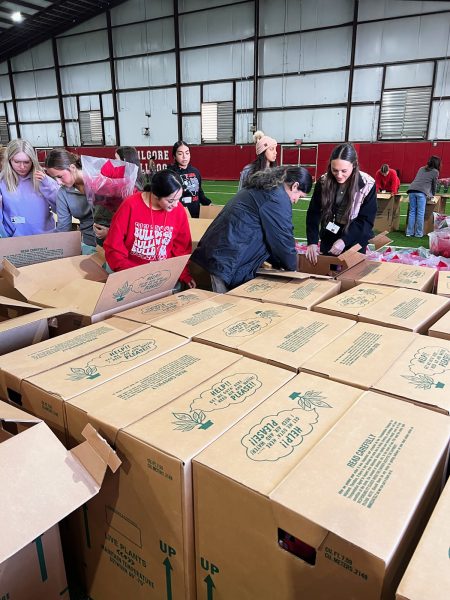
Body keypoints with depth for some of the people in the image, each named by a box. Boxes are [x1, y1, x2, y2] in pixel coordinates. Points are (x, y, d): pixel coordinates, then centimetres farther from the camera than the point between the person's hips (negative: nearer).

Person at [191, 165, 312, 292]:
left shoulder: (259, 188, 19)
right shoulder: (278, 198, -11)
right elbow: (282, 239, -8)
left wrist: (277, 262, 24)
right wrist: (292, 268, 8)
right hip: (229, 261, -10)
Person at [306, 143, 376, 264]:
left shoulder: (367, 185, -18)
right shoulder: (324, 182, -11)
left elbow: (366, 220, -16)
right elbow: (313, 213, -10)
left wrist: (344, 240, -26)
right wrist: (312, 241, -21)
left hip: (354, 242, -2)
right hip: (328, 239, 2)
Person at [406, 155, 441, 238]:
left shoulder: (421, 169, 28)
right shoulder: (435, 172, 13)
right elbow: (434, 185, 20)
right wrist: (432, 195, 38)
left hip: (412, 190, 5)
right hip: (422, 192, -5)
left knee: (412, 212, 7)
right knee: (420, 213, -1)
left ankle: (409, 232, 6)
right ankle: (418, 233, 0)